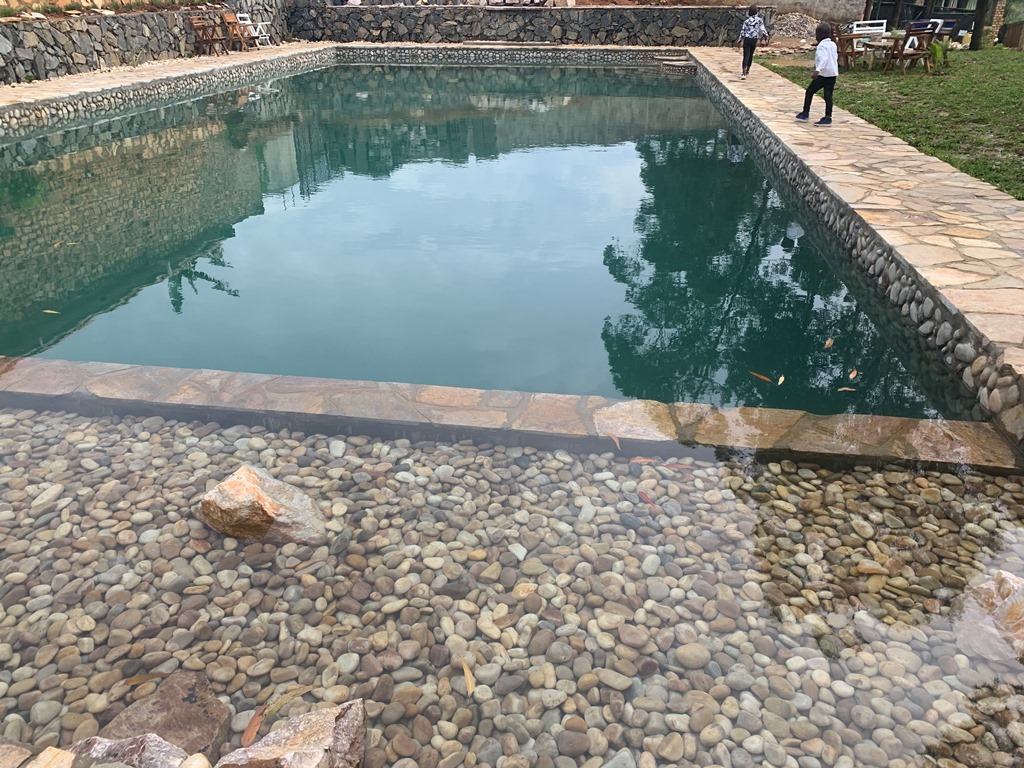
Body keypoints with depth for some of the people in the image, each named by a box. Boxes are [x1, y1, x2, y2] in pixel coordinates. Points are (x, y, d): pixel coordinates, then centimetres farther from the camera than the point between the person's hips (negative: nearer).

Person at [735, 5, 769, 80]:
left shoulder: (746, 21, -6)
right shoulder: (760, 20, -5)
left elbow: (743, 32, -1)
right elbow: (762, 29, -3)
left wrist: (740, 40, 13)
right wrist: (766, 35, 16)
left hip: (747, 39, -2)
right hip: (754, 40, 2)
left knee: (746, 56, -6)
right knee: (751, 55, 20)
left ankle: (744, 74, -19)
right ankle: (747, 70, 35)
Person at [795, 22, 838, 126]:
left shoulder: (821, 46, -13)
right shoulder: (833, 44, 12)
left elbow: (824, 58, -28)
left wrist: (818, 69, -40)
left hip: (823, 74, -8)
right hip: (833, 74, 8)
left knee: (809, 91, 7)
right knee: (828, 95, 6)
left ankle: (805, 114, 12)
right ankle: (828, 118, 1)